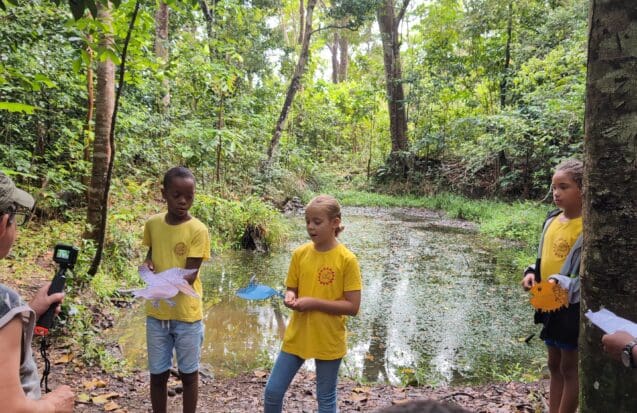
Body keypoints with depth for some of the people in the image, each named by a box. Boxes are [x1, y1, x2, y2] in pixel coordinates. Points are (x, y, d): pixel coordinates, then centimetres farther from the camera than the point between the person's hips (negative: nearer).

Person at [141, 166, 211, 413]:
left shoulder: (198, 230, -13)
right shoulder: (153, 223, -1)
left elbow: (191, 274, -16)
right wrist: (147, 264, -8)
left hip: (187, 313, -3)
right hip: (156, 312, 3)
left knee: (188, 373, 12)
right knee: (157, 373, 13)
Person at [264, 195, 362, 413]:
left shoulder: (346, 259, -14)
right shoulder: (300, 253, -2)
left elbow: (352, 307, -15)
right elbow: (291, 290, 9)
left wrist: (314, 302, -22)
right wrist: (290, 298, -15)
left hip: (329, 341, -4)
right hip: (296, 337, 4)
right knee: (272, 391, 8)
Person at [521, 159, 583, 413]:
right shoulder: (552, 220, 4)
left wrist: (563, 284, -29)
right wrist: (533, 273, -2)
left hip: (573, 306, -7)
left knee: (569, 367, 7)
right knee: (554, 365, 18)